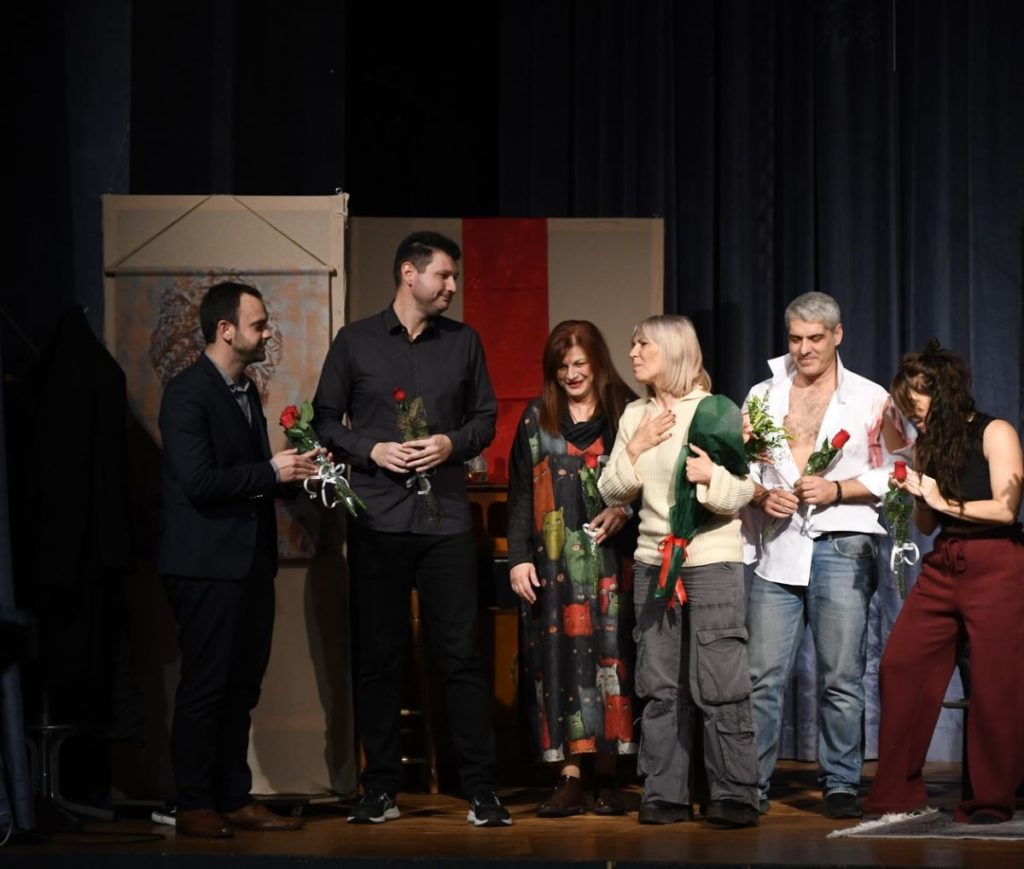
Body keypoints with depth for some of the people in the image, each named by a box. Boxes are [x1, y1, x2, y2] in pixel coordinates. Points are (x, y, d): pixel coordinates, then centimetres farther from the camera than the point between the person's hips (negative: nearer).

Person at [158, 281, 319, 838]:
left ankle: (235, 800, 16)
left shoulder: (245, 392, 16)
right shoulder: (188, 392, -13)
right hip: (207, 563, -9)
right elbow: (199, 482, -21)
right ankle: (194, 807, 4)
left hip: (250, 560, 9)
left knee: (241, 686, 11)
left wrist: (292, 472, 5)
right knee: (205, 685, -3)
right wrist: (271, 472, -15)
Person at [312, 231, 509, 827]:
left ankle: (481, 789, 2)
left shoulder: (463, 342, 10)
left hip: (447, 516, 1)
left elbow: (486, 417, 13)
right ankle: (381, 788, 12)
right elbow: (326, 419, 6)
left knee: (462, 653, -2)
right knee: (379, 655, 4)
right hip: (379, 517, -1)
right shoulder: (355, 341, 5)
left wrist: (454, 443, -6)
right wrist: (371, 450, -9)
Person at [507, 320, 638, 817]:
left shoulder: (627, 413, 4)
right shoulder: (536, 419, 10)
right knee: (561, 660, -2)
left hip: (611, 562, -1)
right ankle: (569, 780, 0)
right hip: (554, 565, 1)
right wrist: (519, 557, 0)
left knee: (608, 658, -2)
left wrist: (626, 509, -13)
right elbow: (520, 495, 8)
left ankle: (607, 776, 5)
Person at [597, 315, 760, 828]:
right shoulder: (634, 416, 12)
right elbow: (612, 492, 10)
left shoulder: (715, 411, -2)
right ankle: (665, 795, 9)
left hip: (712, 559, -5)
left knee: (720, 685, -6)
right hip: (653, 559, 5)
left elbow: (743, 492, -3)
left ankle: (734, 795, -2)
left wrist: (713, 476, -22)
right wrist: (635, 448, -4)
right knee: (659, 685, 5)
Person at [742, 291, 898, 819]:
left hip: (841, 549, -2)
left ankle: (841, 785, 7)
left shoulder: (870, 399, 8)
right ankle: (752, 784, 5)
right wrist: (762, 495, -4)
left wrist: (836, 489, -9)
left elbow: (890, 475, 4)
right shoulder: (764, 395, 16)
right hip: (777, 548, 2)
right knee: (763, 674, -1)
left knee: (842, 677, -1)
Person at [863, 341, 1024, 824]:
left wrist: (944, 501, -9)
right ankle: (895, 791, 3)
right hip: (943, 564, 7)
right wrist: (915, 493, 0)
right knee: (899, 666, -4)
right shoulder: (930, 444, 17)